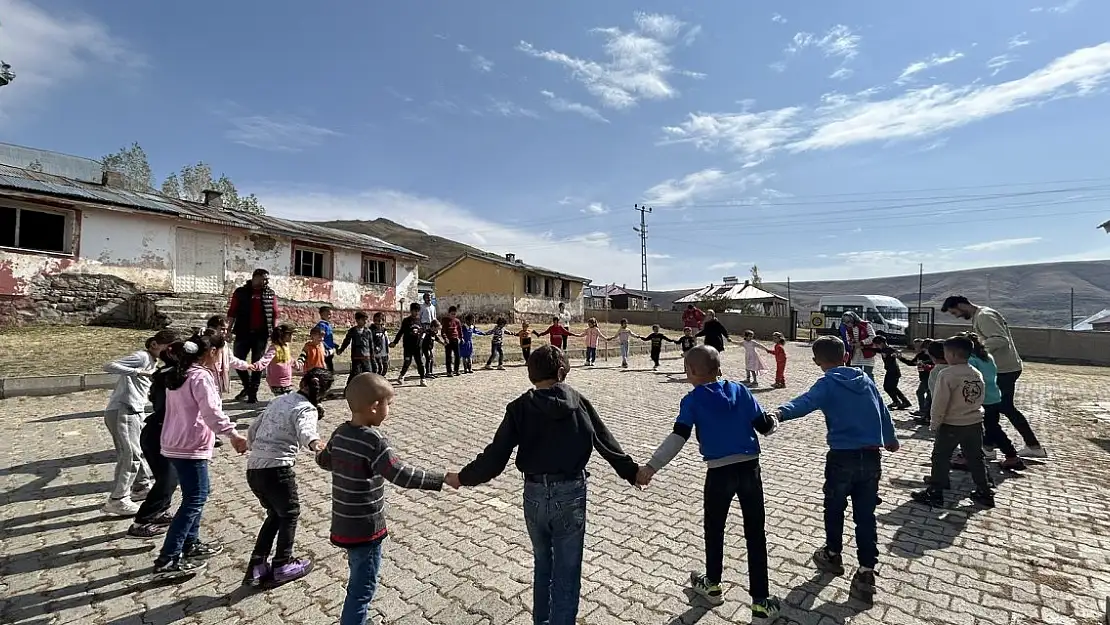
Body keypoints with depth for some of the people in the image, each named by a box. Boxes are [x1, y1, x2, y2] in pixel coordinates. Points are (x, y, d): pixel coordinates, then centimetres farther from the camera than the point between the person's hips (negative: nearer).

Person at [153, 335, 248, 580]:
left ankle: (190, 544, 30)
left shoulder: (177, 375, 11)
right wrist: (233, 435, -29)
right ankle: (167, 561, 0)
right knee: (194, 501, -3)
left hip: (175, 444, 10)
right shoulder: (201, 376, -19)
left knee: (197, 495, 20)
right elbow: (212, 412, -28)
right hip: (191, 447, -10)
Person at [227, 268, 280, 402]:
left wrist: (275, 332, 0)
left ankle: (253, 393, 13)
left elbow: (275, 314, 5)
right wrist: (229, 329, -2)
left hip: (261, 334, 0)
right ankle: (247, 386, 27)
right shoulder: (240, 292, 4)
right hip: (243, 333, 0)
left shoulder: (270, 294, 6)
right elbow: (232, 312, 5)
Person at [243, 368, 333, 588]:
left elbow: (252, 430, 22)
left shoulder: (278, 400, 13)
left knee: (275, 513, 26)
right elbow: (305, 429, -33)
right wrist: (314, 442, -53)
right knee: (290, 514, 17)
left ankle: (256, 567, 27)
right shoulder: (307, 409, -8)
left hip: (253, 469, 7)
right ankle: (282, 567, 26)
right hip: (277, 469, -7)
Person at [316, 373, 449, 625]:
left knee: (358, 581, 27)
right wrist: (441, 479, -27)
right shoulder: (374, 440, -26)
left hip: (344, 524, 9)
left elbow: (324, 461, 17)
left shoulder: (340, 432, -1)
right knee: (364, 587, 8)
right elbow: (400, 474, -31)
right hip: (366, 528, -9)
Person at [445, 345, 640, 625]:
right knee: (567, 571, 14)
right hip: (572, 493, -1)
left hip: (535, 494, 2)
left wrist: (463, 477, 8)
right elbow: (607, 444, 2)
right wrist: (632, 473, 16)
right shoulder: (579, 402, -6)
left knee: (542, 564, 27)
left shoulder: (520, 407, -8)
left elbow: (496, 456, -8)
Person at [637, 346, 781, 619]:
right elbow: (765, 426, 3)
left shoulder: (692, 400, -7)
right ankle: (761, 600, 21)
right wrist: (774, 418, 27)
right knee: (756, 533, 13)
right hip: (750, 468, 3)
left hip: (719, 472, -2)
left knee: (714, 529, 20)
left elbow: (677, 438, -18)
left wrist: (651, 467, -21)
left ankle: (712, 585, 37)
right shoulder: (740, 391, 1)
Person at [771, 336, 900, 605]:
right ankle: (866, 573, 8)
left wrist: (781, 413, -51)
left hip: (842, 456, -4)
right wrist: (891, 438, 43)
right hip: (872, 456, 5)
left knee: (834, 508, 18)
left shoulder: (828, 384, -8)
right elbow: (883, 411, 24)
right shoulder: (865, 380, 9)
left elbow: (805, 402, -32)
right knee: (866, 515, 11)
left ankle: (833, 555, 35)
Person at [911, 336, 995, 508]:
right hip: (975, 423, 7)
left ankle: (934, 494, 10)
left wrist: (934, 424, -8)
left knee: (941, 458, 4)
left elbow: (939, 403, -18)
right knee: (976, 458, 18)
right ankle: (985, 493, 27)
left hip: (951, 425, -7)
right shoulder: (977, 374, 4)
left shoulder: (946, 374, -19)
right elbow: (979, 399, 13)